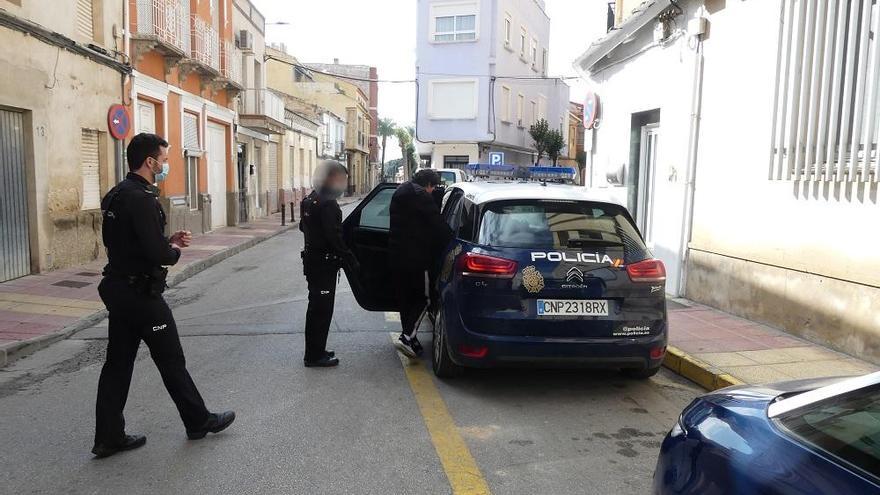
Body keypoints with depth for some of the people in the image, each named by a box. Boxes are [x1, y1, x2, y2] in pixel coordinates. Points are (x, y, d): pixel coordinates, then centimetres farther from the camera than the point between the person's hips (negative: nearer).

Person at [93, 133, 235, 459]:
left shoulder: (117, 195, 11)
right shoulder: (142, 199, -20)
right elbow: (157, 254, -25)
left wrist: (168, 240, 8)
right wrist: (175, 250, -4)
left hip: (117, 289, 9)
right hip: (141, 293, -9)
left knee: (118, 363, 12)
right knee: (171, 361, 5)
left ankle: (109, 437, 20)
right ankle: (199, 421, 21)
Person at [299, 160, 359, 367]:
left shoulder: (310, 200, 11)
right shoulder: (327, 204, -20)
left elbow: (303, 226, 22)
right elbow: (334, 237, -24)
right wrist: (352, 261, -19)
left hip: (312, 260, 10)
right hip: (324, 263, -10)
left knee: (316, 308, 18)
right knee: (322, 310, -2)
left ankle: (314, 351, 28)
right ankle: (315, 356, 5)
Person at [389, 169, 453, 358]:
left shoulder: (399, 193, 17)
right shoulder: (421, 196, -12)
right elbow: (438, 225, -13)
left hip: (397, 254, 9)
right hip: (416, 257, -9)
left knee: (404, 298, 15)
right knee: (422, 299, -2)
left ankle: (408, 336, 22)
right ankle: (407, 337, -12)